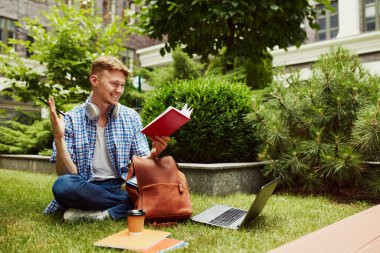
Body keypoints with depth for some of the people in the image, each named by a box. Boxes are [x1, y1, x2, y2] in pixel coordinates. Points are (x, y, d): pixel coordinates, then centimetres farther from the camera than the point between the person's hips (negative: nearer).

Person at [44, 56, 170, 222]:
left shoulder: (131, 117, 6)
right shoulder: (71, 120, -1)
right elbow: (66, 174, -6)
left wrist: (153, 154, -15)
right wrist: (58, 138, -20)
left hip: (120, 187, 2)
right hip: (85, 188, -1)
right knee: (63, 185, -34)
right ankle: (129, 204, -20)